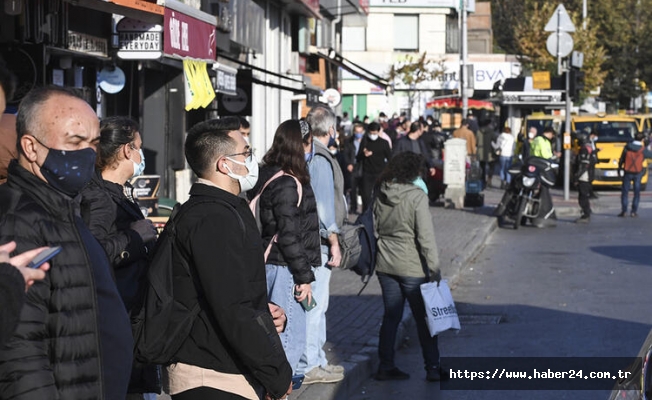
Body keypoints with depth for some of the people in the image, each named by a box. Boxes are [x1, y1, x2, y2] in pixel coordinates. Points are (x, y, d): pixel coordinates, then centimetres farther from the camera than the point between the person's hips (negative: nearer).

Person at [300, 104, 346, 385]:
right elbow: (324, 204, -19)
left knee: (316, 302, 17)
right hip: (317, 240, -10)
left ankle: (317, 361, 26)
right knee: (314, 303, -4)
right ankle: (308, 366, 0)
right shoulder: (320, 159, -16)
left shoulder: (303, 154, 12)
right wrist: (333, 242, -15)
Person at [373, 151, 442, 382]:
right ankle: (432, 368, 10)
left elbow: (374, 229, 10)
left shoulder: (381, 195, 4)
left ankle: (386, 366, 15)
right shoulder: (417, 196, -15)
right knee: (423, 318, 5)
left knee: (391, 316, 13)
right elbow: (425, 235, -18)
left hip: (385, 265, 6)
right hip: (412, 267, -5)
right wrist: (434, 267, -15)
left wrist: (374, 259, 19)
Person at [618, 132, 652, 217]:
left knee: (625, 192, 7)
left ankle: (624, 210, 1)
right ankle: (634, 211, 7)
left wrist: (619, 170, 12)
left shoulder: (627, 147, -5)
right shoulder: (643, 150, -10)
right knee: (637, 193, 9)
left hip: (627, 173, 1)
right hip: (638, 173, -1)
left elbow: (621, 160, 1)